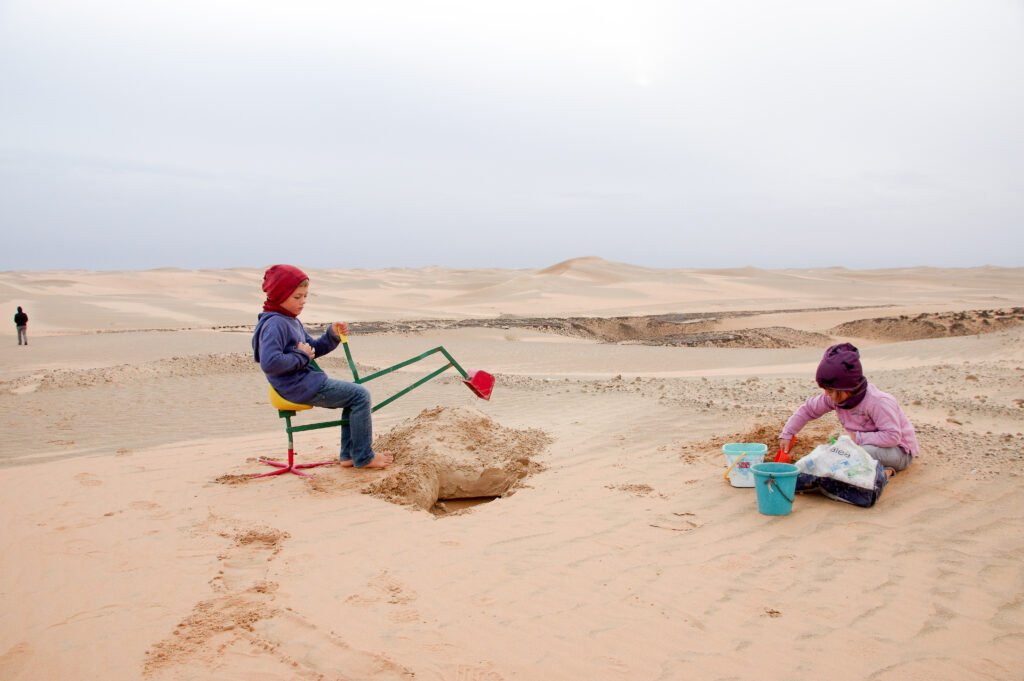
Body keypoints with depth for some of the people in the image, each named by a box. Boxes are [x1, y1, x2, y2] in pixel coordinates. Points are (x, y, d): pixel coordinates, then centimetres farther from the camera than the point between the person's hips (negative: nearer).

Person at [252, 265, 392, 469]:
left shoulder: (292, 322, 17)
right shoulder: (274, 324, -17)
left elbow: (313, 348, 24)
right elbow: (269, 363, -29)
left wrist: (333, 335, 6)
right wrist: (301, 357, -18)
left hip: (307, 382, 11)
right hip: (300, 388, -11)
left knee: (353, 394, 15)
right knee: (360, 395, -11)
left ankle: (348, 455, 15)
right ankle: (363, 458, -5)